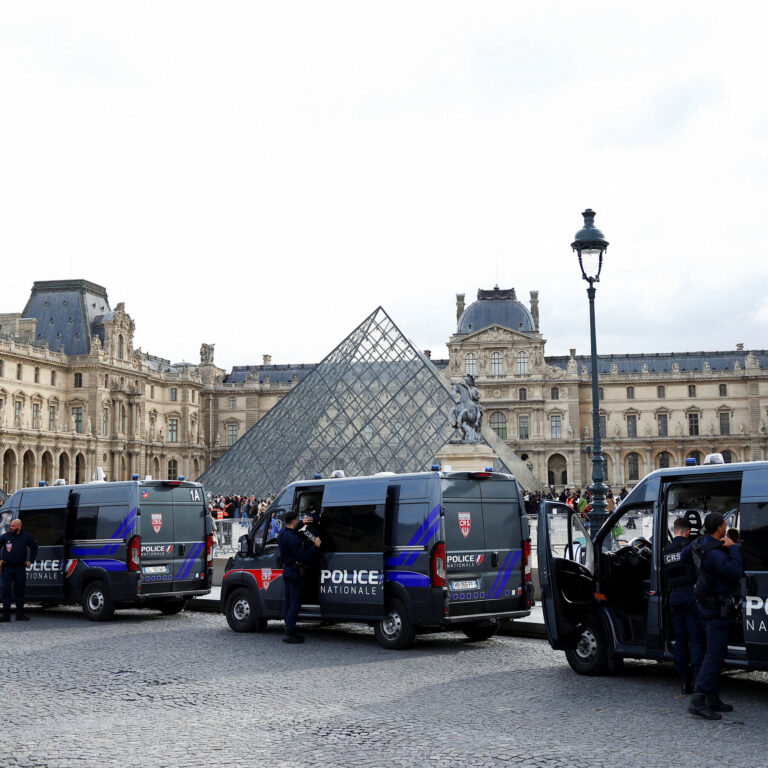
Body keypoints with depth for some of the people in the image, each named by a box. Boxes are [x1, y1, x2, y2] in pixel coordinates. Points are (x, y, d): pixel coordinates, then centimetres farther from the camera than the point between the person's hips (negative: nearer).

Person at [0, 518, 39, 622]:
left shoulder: (27, 537, 3)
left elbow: (34, 547, 18)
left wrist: (30, 560, 13)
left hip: (20, 568, 1)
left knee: (20, 590, 7)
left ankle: (20, 614, 15)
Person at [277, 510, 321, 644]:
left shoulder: (283, 532, 6)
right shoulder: (292, 538, -25)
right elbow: (303, 557, -25)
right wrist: (316, 547, -18)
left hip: (287, 571, 10)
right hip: (295, 572, -10)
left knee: (288, 602, 14)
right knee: (295, 603, -6)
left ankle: (289, 631, 20)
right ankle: (289, 633, -8)